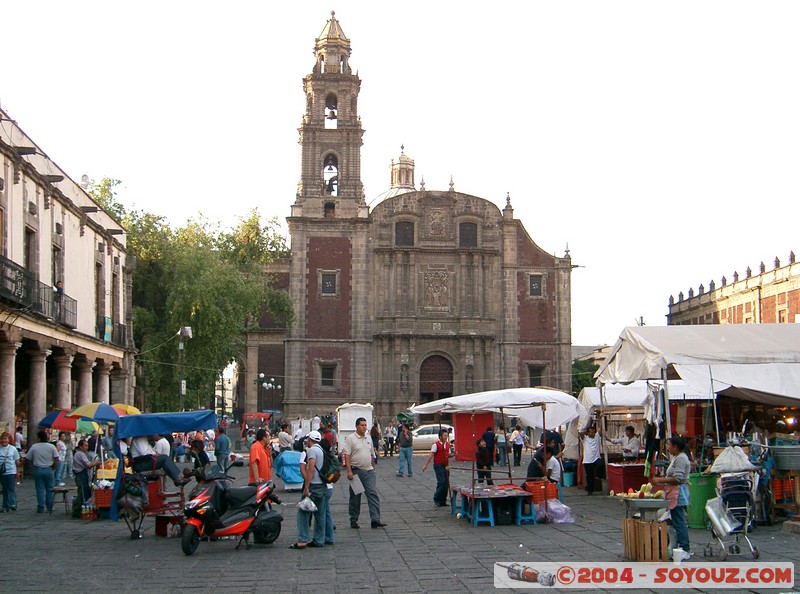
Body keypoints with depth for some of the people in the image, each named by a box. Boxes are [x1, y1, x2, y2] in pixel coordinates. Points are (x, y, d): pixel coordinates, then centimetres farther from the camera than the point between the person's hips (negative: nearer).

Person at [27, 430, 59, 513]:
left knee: (40, 489, 5)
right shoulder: (51, 446, -4)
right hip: (48, 469, 0)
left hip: (38, 470, 0)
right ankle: (49, 507, 13)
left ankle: (40, 508, 4)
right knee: (49, 489, 11)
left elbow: (28, 459, 0)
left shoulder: (34, 447, -5)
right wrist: (53, 467, 6)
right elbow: (56, 459, -7)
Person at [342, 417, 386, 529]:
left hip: (368, 471, 5)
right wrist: (349, 471, -19)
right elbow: (346, 455, -12)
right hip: (356, 471, -5)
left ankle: (375, 520, -10)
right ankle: (353, 521, 14)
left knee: (373, 494, -6)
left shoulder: (369, 438, 13)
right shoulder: (351, 438, -6)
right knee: (355, 497, 5)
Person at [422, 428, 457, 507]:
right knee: (441, 482, -14)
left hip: (445, 466, 7)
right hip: (438, 466, -7)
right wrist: (426, 465, -17)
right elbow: (431, 455, -12)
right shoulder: (436, 445, -8)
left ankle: (443, 501, 16)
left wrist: (453, 454, -1)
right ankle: (436, 499, 1)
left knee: (446, 484, 7)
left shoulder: (447, 444, 12)